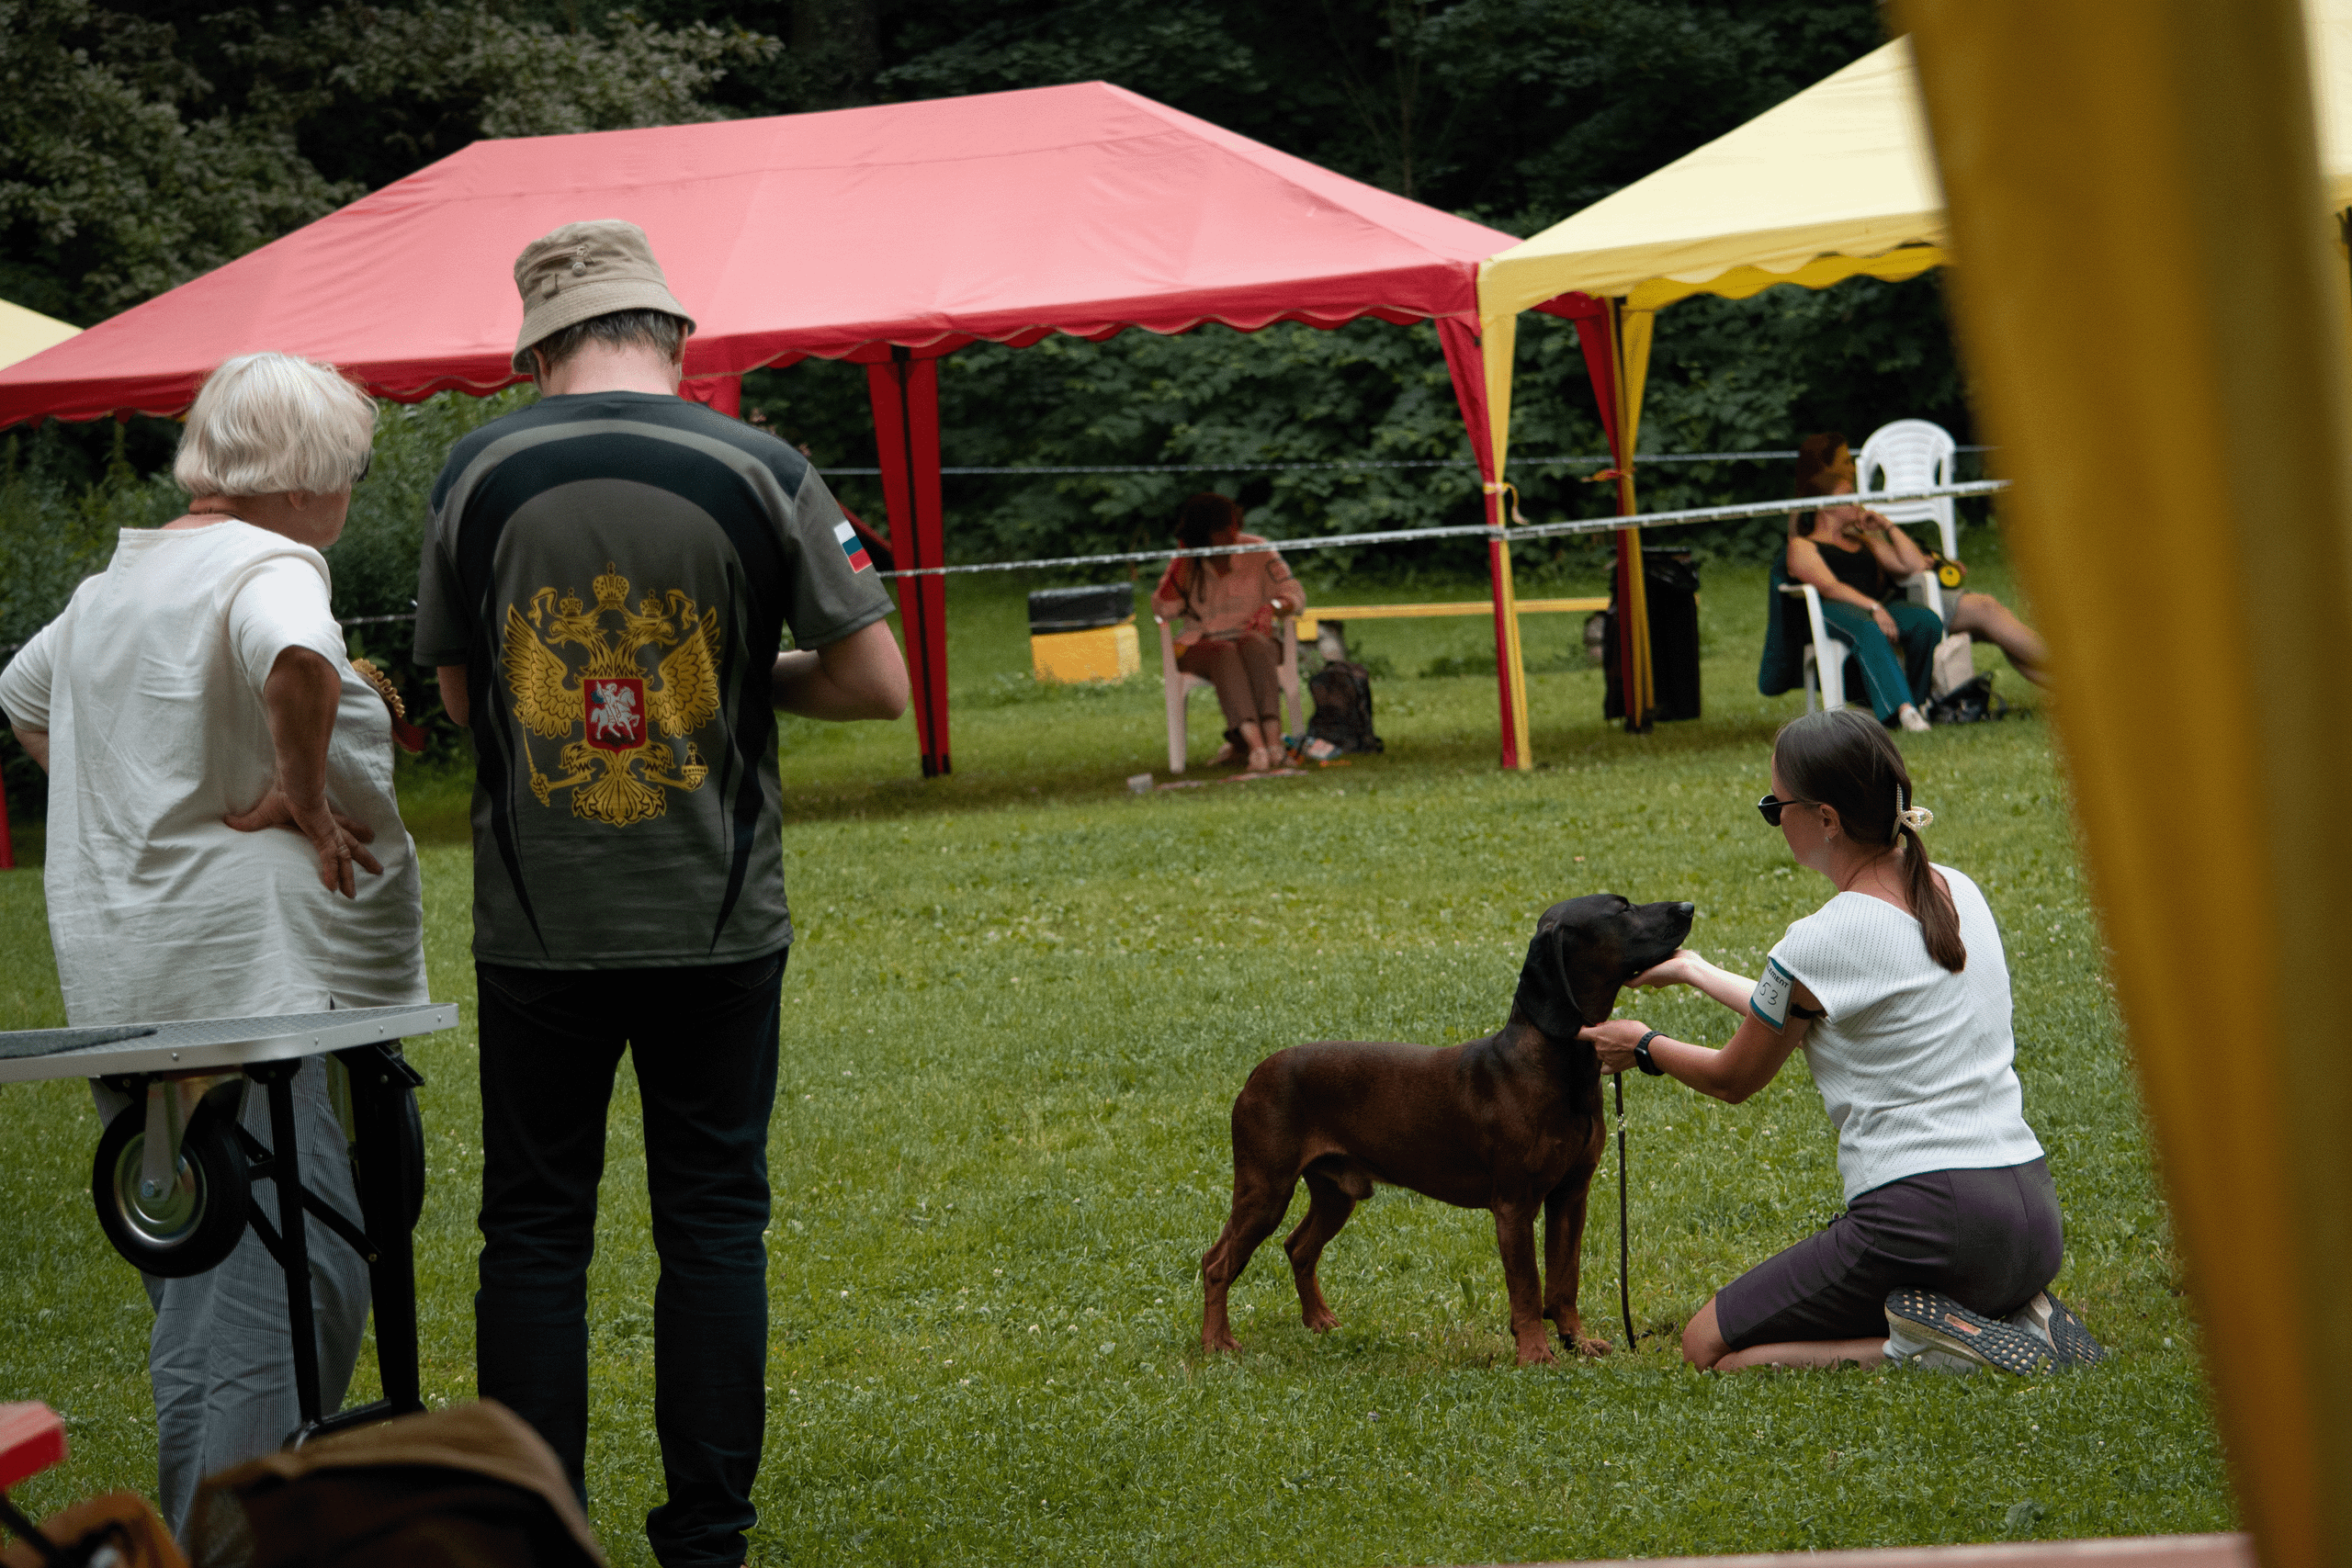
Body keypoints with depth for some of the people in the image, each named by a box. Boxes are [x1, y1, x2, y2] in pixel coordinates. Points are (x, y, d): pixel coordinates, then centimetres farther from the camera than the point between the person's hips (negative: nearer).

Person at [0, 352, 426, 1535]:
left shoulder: (114, 580, 18)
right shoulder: (269, 566, -9)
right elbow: (298, 662, -32)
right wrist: (298, 796, -16)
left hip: (116, 980, 9)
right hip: (253, 965, -9)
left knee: (196, 1276, 15)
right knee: (284, 1271, -9)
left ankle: (196, 1519, 20)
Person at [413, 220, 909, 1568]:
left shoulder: (479, 474, -1)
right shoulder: (759, 471, -6)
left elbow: (460, 691, 8)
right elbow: (876, 682, -5)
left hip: (538, 929, 1)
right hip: (718, 924, -1)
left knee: (536, 1230, 9)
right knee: (713, 1221, 8)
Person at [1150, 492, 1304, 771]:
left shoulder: (1258, 552, 2)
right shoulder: (1187, 563, 4)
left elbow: (1295, 595, -2)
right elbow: (1163, 610, -6)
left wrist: (1272, 607, -24)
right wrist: (1182, 561, -10)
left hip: (1254, 643, 0)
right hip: (1201, 645, 0)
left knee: (1253, 645, -36)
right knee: (1226, 654, -36)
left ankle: (1273, 736, -51)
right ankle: (1254, 741, -55)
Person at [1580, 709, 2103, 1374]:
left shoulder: (1818, 945, -13)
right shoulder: (1960, 892, 10)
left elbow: (1734, 1078, 7)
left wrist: (1643, 1048, 26)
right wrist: (1695, 971, 35)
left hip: (1925, 1218, -8)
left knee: (1709, 1349, 8)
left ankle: (1927, 1349, -10)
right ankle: (2015, 1323, 6)